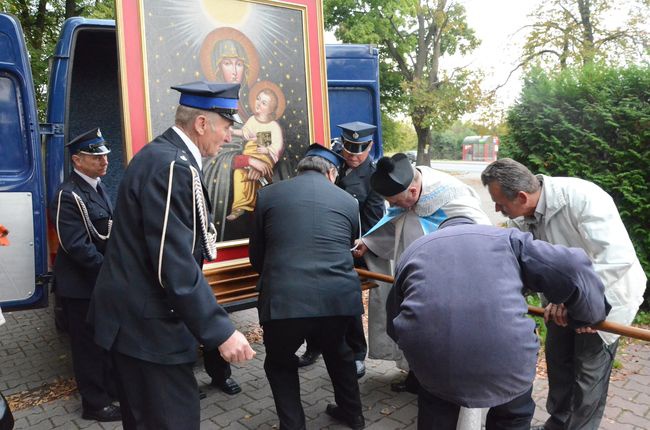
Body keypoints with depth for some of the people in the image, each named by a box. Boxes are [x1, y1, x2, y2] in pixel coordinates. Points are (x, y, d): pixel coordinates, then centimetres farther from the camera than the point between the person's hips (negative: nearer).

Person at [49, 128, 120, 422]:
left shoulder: (97, 187, 8)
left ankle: (111, 388, 38)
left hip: (102, 281, 8)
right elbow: (77, 246, -25)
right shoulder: (69, 195, -20)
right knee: (88, 344, 7)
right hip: (80, 285, -8)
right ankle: (95, 404, 22)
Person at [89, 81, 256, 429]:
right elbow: (174, 264, -27)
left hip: (135, 314, 10)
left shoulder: (161, 154, 8)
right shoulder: (173, 165, -23)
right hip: (147, 322, -10)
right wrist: (221, 331, -25)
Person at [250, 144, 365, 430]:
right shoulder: (348, 200, 13)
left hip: (285, 299, -2)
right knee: (338, 351, 34)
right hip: (339, 297, 3)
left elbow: (256, 256, 16)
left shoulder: (268, 194, 9)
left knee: (279, 363, 27)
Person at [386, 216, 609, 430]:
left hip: (428, 354, 1)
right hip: (502, 356, -1)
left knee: (435, 407, 35)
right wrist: (592, 313, 26)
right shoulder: (507, 238, 20)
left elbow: (395, 326, 30)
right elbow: (573, 267, 8)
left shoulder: (413, 250, 25)